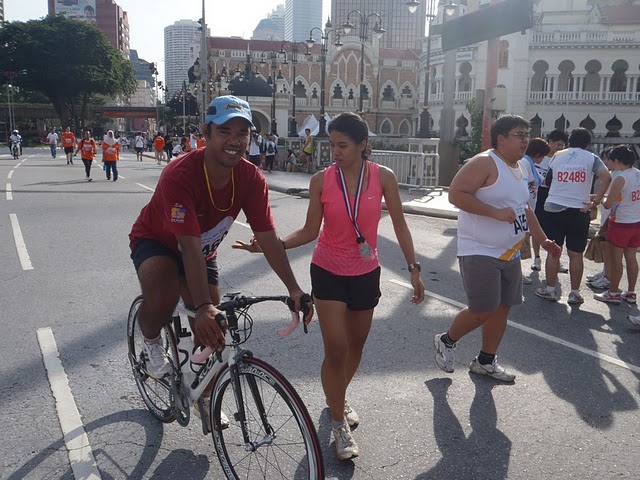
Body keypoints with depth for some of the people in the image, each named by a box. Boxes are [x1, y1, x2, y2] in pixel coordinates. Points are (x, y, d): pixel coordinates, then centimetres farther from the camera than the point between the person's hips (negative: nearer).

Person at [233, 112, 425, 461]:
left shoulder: (383, 177, -9)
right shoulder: (321, 180, -10)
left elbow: (399, 225, -1)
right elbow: (310, 231, -6)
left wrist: (413, 268, -3)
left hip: (366, 274, 2)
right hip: (328, 273, -2)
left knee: (356, 345, 17)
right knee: (336, 349, -5)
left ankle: (337, 397, 46)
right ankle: (339, 423, 16)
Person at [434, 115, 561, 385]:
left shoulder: (518, 169, 14)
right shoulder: (484, 163, -14)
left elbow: (525, 209, 24)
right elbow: (456, 194, -24)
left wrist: (542, 240, 20)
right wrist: (496, 212, -26)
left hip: (509, 253, 9)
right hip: (479, 252, -9)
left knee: (502, 307, 12)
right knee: (483, 310, -9)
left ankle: (486, 361, 26)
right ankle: (447, 341, 18)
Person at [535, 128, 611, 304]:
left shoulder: (557, 156, 7)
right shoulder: (592, 158, 1)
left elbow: (548, 181, 10)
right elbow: (606, 177, -13)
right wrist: (595, 202, -10)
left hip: (554, 208, 1)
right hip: (579, 211, -1)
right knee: (576, 254, 5)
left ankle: (550, 290, 12)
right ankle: (574, 293, 11)